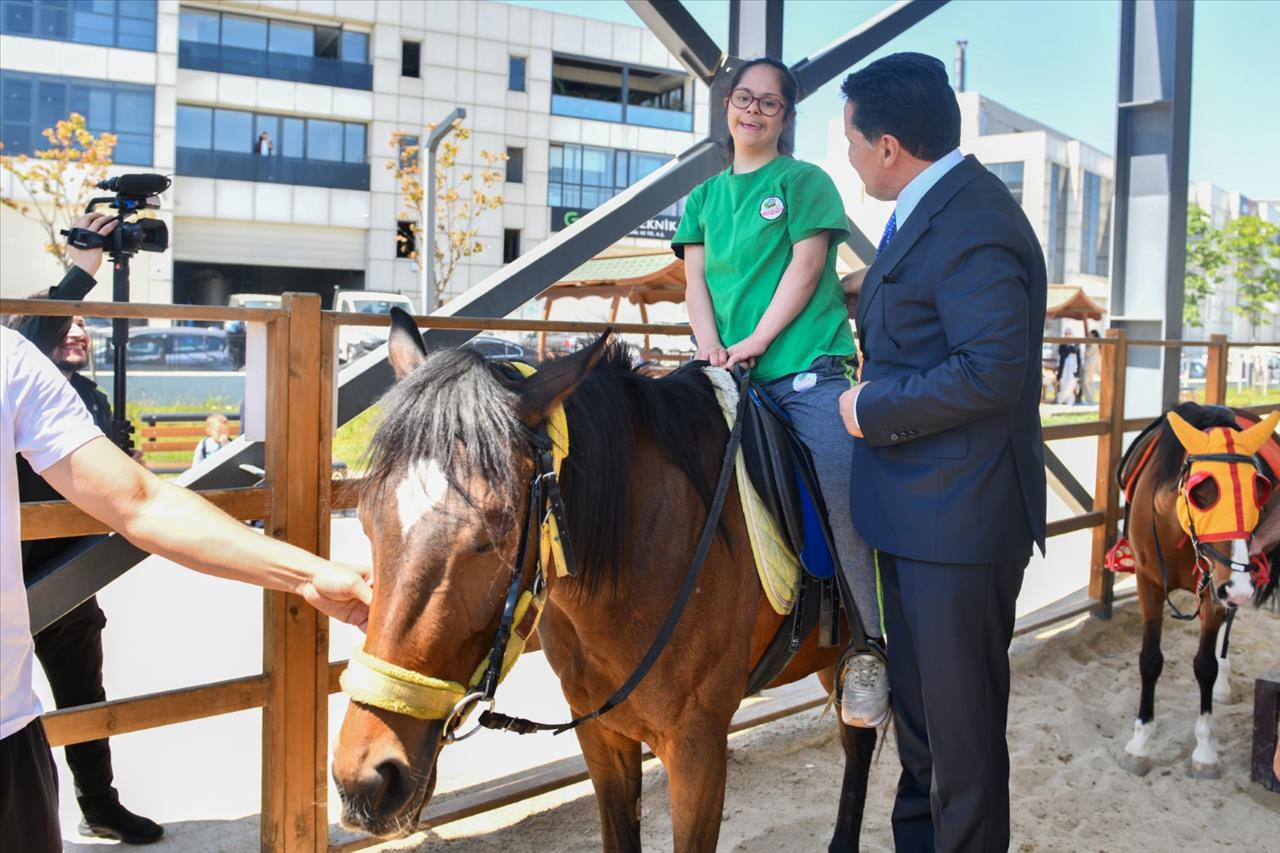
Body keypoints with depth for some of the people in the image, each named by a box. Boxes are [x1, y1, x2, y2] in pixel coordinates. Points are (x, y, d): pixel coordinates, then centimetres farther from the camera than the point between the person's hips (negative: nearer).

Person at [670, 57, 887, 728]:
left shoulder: (805, 181, 8)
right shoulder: (703, 197, 20)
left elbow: (806, 265, -4)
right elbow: (695, 277, 10)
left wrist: (756, 342, -13)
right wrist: (711, 346, -9)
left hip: (808, 369, -4)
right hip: (731, 376, 4)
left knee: (838, 509, -12)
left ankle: (865, 652, -3)